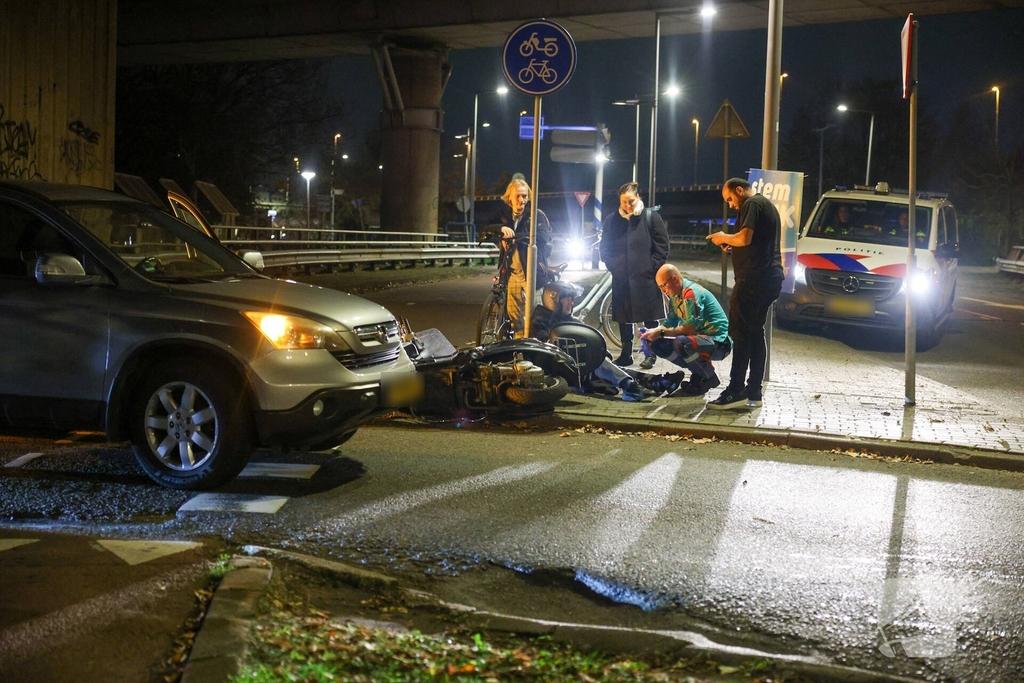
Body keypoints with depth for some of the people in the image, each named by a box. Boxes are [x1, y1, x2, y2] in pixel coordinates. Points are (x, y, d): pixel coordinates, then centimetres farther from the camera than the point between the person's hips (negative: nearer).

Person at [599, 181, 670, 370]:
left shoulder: (651, 217, -2)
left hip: (646, 278, -3)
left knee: (650, 317, 3)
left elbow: (662, 245, -1)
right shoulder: (612, 220, 5)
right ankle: (626, 354, 18)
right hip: (621, 278, 3)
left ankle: (651, 354, 12)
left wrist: (653, 268, -7)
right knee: (624, 318, 9)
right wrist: (613, 266, 1)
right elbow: (605, 248, 12)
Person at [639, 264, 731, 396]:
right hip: (699, 338, 9)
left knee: (680, 343, -36)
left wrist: (661, 333, -23)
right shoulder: (675, 296, 8)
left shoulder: (692, 292, -20)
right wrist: (653, 332, -7)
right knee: (657, 345, 0)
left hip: (719, 342, -9)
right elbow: (671, 322, 12)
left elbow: (691, 327, -26)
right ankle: (699, 374, 3)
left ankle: (710, 378, -12)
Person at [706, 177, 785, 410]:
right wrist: (732, 245, 15)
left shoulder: (752, 204, -8)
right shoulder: (768, 205, 23)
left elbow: (745, 238, -20)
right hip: (771, 278, 10)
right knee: (755, 333, 11)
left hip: (754, 278, -10)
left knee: (740, 332, -10)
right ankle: (753, 392, 12)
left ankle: (736, 391, -13)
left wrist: (723, 238, -3)